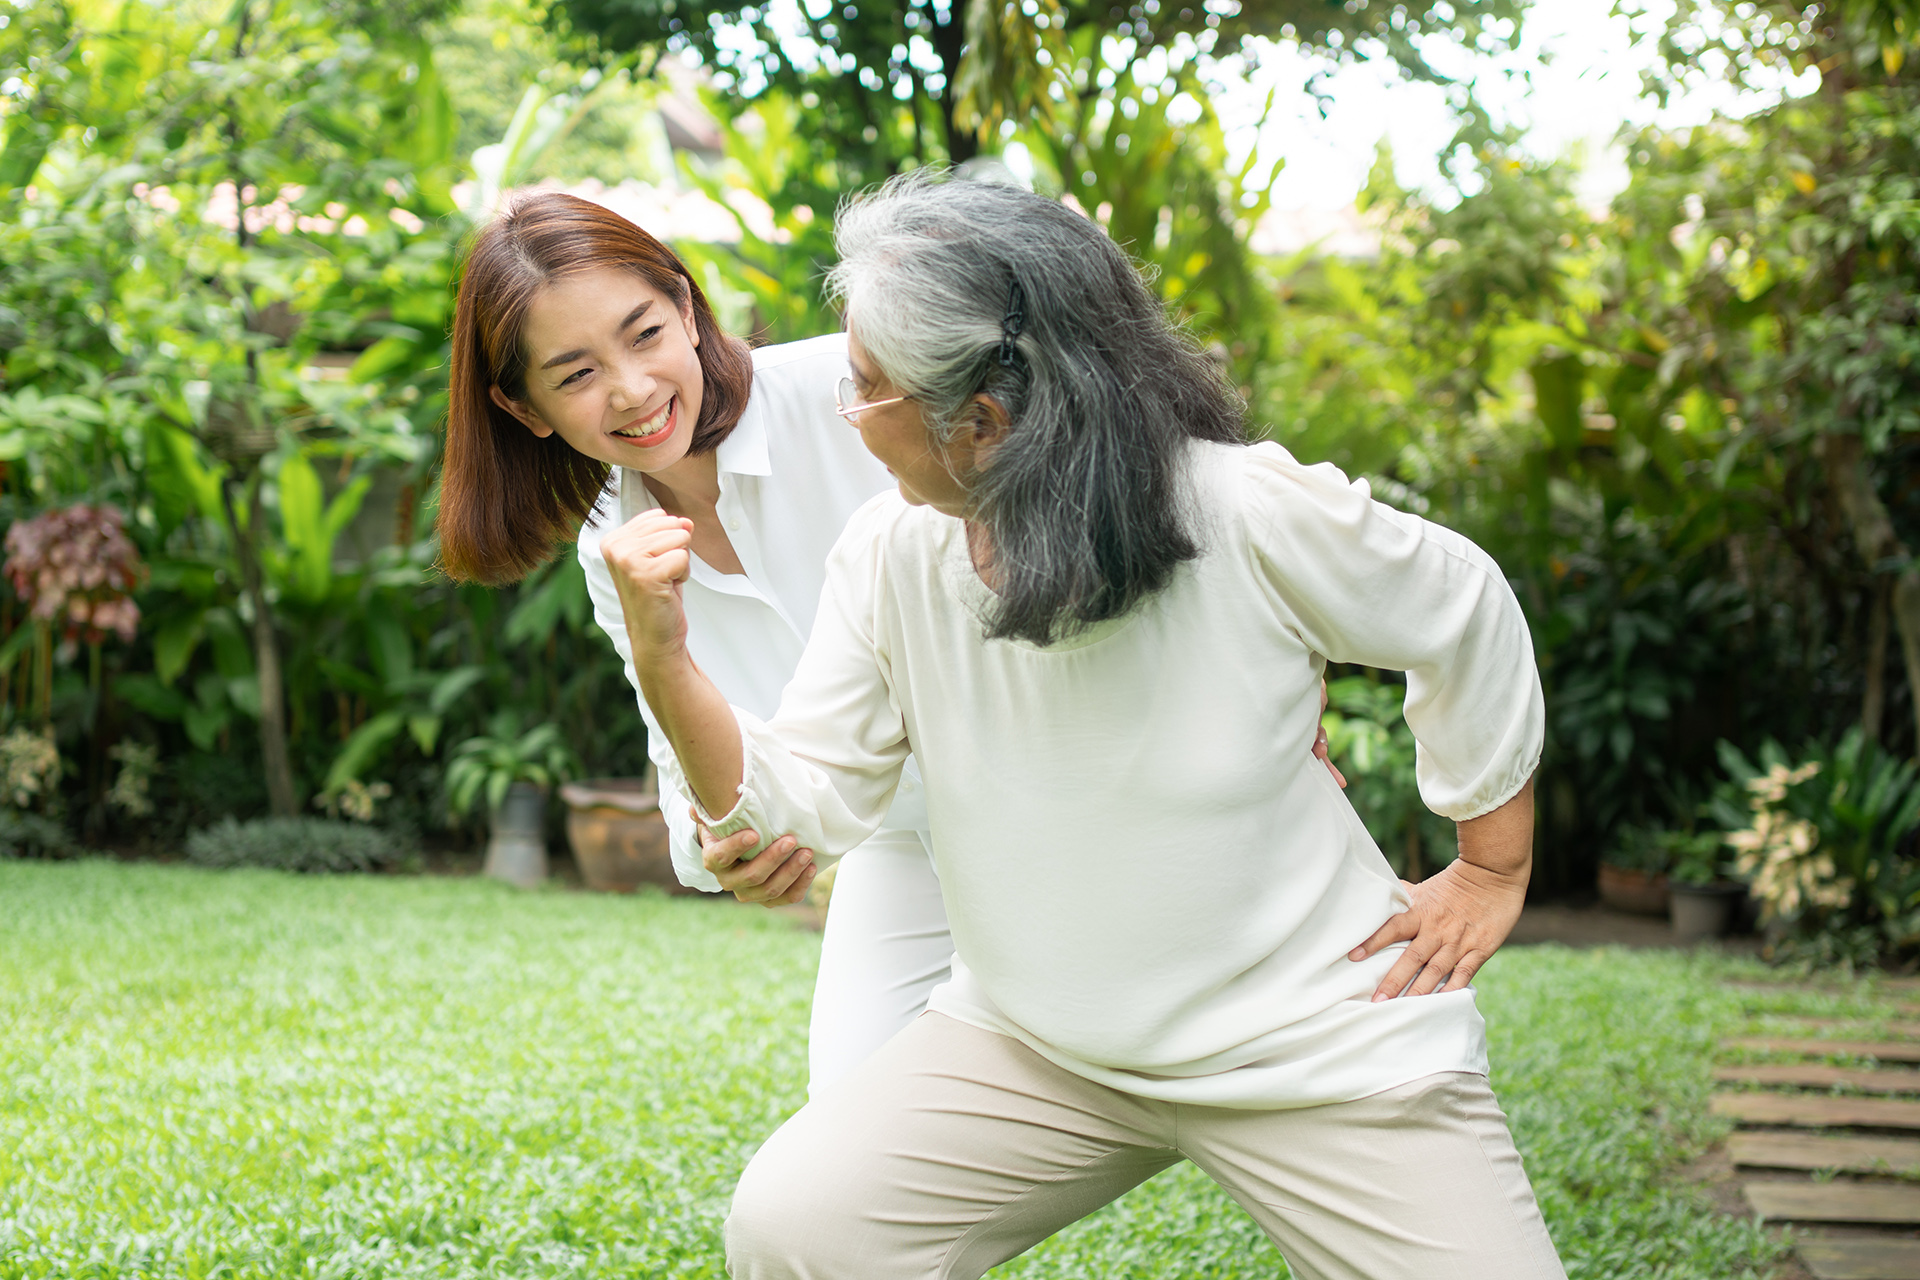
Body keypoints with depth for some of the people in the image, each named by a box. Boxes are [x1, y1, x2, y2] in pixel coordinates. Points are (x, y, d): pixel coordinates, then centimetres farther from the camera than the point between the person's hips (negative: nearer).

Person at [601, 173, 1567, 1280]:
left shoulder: (1255, 515, -22)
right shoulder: (891, 553, -9)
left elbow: (1469, 621, -5)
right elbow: (806, 798, -5)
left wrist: (1493, 874, 2)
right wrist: (663, 659, -21)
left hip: (1321, 1041, -3)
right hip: (1036, 1043, 4)